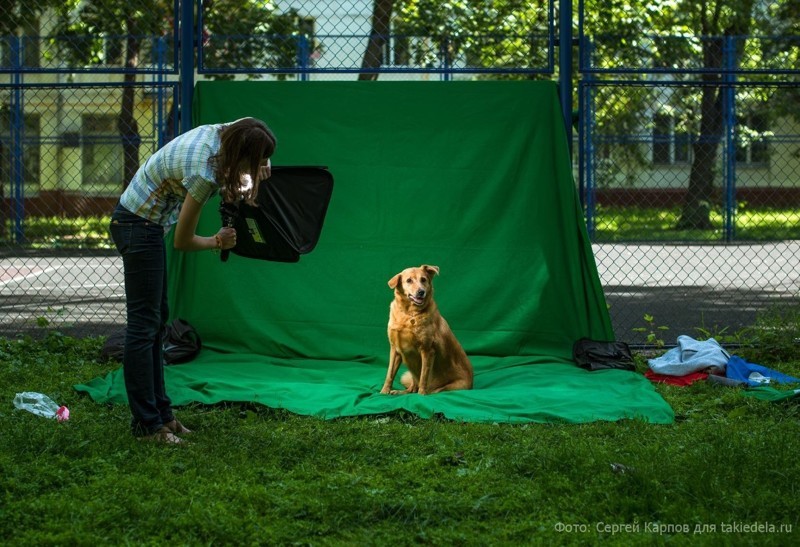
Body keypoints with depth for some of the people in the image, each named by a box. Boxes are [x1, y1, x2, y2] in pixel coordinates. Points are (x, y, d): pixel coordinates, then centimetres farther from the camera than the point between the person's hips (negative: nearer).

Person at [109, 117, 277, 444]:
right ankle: (146, 425, -4)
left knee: (157, 320, 13)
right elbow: (182, 242, -18)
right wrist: (218, 242, 1)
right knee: (144, 323, -7)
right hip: (139, 227, -10)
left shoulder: (219, 132, -6)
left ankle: (159, 411, 20)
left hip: (145, 223, 10)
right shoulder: (204, 174, -29)